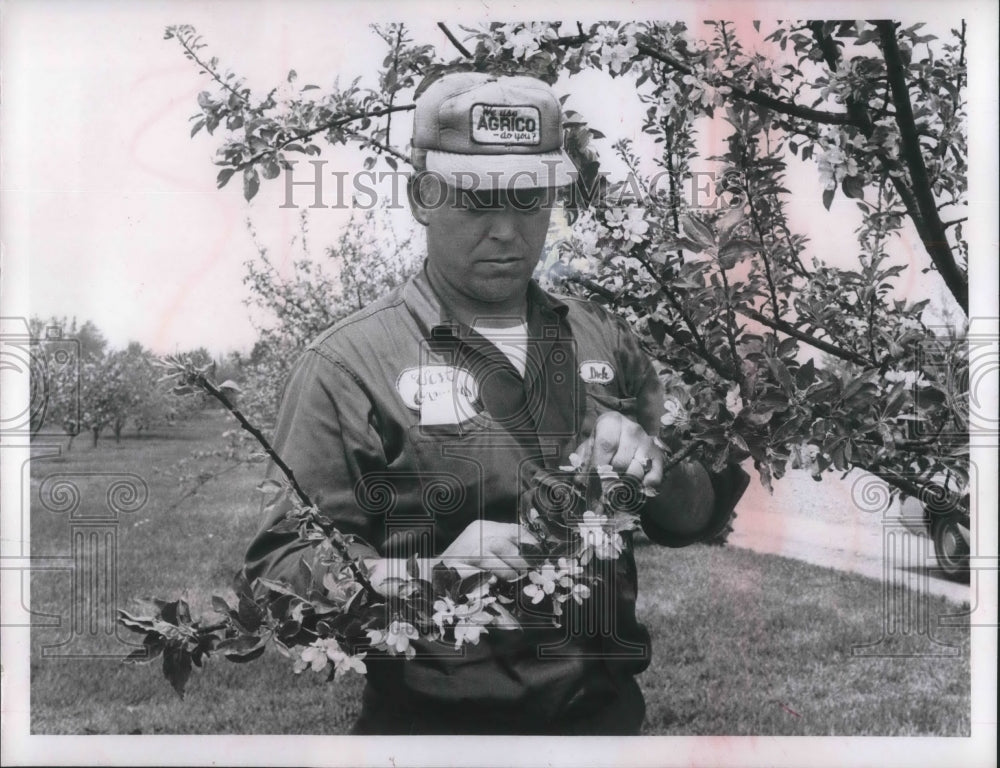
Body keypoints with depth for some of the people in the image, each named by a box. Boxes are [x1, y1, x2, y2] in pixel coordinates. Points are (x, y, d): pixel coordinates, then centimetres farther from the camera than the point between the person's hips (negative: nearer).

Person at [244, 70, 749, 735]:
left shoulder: (604, 340, 10)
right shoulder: (349, 365, -5)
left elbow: (704, 514, 15)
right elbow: (277, 569, -9)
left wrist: (650, 468, -5)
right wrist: (433, 575, -23)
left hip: (607, 706, 3)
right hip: (431, 718, -3)